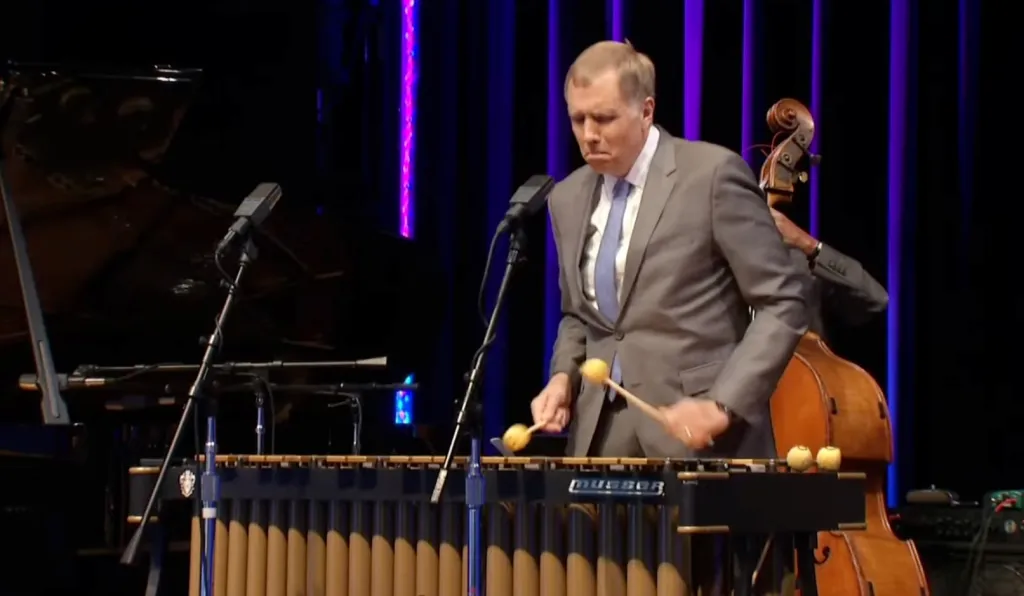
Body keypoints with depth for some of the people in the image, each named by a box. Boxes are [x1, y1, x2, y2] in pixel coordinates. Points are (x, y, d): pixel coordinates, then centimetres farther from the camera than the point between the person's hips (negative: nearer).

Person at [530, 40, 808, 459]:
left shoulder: (714, 174, -7)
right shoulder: (568, 198, 12)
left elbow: (782, 304, -8)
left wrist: (722, 404, -18)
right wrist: (564, 376, 4)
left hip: (703, 439, -5)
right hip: (601, 437, 5)